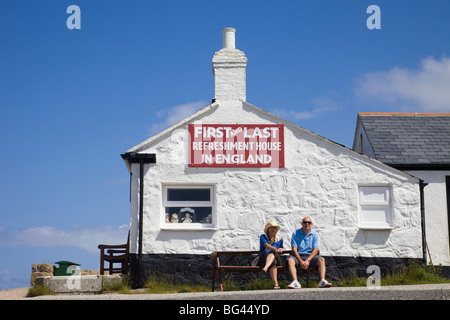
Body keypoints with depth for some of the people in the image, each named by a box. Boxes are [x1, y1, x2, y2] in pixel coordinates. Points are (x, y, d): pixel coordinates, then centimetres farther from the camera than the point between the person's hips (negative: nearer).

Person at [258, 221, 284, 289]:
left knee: (272, 253, -38)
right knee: (273, 262, -40)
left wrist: (280, 249, 10)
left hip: (276, 257, 2)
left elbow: (281, 248, 38)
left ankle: (266, 267, -68)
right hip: (263, 258, -2)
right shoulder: (263, 236, 4)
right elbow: (266, 245, -16)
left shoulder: (279, 239, 19)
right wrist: (274, 248, -39)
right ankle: (276, 284, -56)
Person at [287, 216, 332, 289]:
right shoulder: (296, 233, 5)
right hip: (298, 256, -1)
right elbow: (294, 249, -4)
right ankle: (295, 282, -48)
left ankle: (322, 281, -41)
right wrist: (300, 261, -20)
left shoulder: (315, 234, 8)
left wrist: (308, 260, -19)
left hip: (310, 256, 1)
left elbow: (315, 250, -2)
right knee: (290, 260, -33)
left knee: (321, 260, -27)